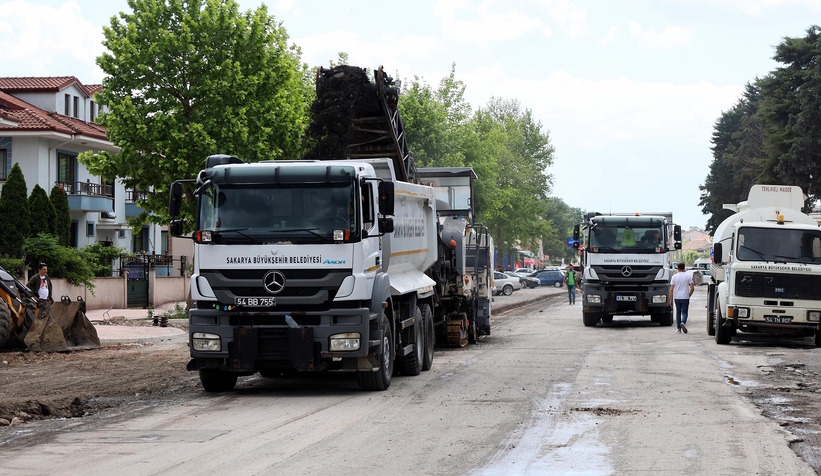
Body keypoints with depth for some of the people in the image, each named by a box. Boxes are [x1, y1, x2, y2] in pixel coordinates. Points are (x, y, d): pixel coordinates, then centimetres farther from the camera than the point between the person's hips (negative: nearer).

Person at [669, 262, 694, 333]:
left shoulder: (674, 276, 0)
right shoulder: (688, 276, -1)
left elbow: (671, 289, -3)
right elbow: (692, 288, -5)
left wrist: (670, 300, 1)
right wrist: (689, 295, 12)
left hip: (677, 298, 1)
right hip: (685, 298, -1)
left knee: (678, 313, 12)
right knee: (684, 312, 4)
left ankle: (679, 329, 13)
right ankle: (683, 323, -25)